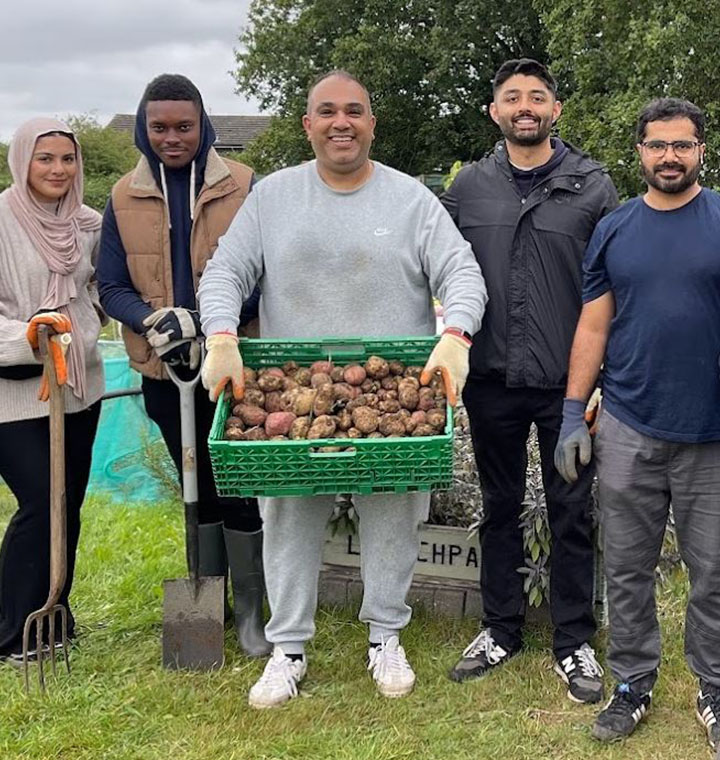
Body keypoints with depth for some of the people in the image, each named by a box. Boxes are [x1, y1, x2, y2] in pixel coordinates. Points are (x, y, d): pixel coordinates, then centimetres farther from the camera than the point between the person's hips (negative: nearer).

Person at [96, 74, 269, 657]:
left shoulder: (242, 187, -7)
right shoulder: (125, 197, 2)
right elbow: (111, 287, 3)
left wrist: (205, 320, -21)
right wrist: (152, 321, -17)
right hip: (163, 370, 3)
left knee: (239, 487, 1)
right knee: (197, 487, 17)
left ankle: (249, 610, 18)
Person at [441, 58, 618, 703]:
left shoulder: (592, 185, -1)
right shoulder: (468, 186, 5)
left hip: (568, 382, -2)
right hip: (492, 382, 2)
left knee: (571, 514, 7)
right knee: (500, 509, 14)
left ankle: (574, 642, 22)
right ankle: (501, 629, 30)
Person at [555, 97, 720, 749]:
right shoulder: (614, 230, 6)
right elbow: (593, 328, 8)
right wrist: (573, 416, 3)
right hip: (629, 432, 2)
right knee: (628, 570, 10)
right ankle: (633, 683, 25)